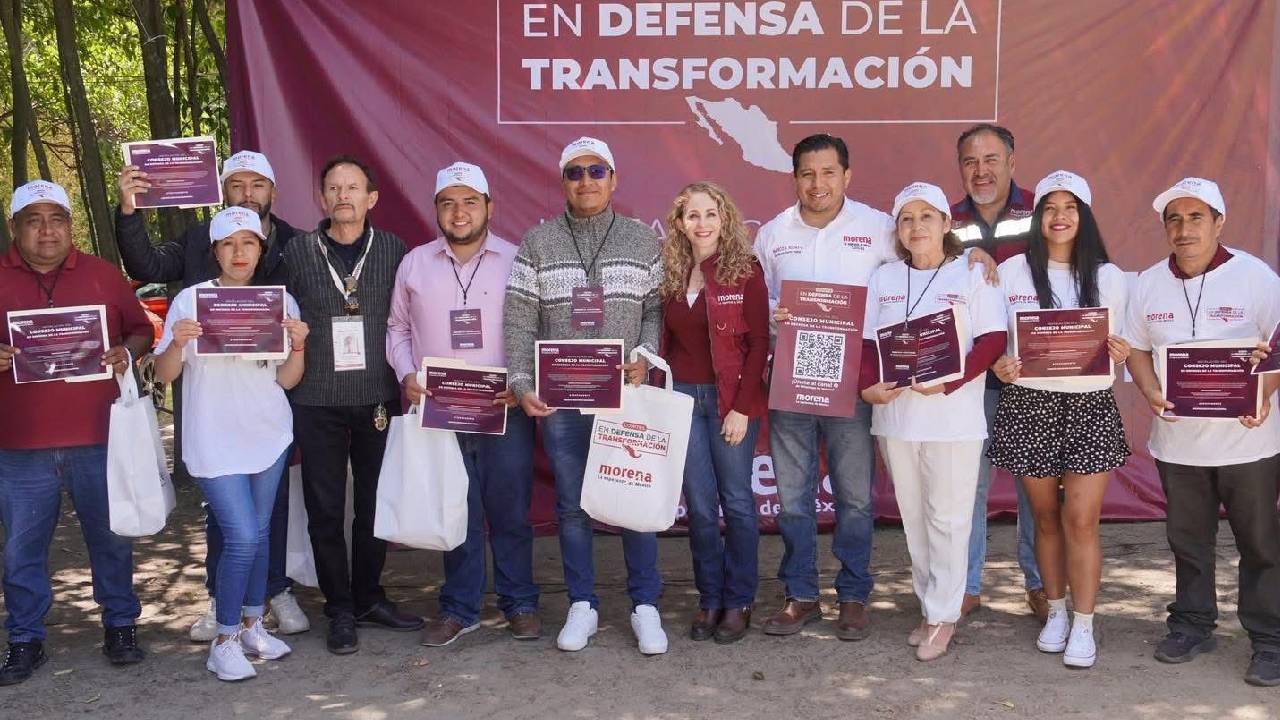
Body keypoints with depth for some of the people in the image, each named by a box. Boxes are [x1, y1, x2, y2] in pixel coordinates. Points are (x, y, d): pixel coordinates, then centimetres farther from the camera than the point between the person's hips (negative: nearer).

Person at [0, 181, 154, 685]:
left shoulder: (101, 274, 6)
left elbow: (141, 330, 11)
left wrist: (127, 353, -10)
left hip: (97, 436, 0)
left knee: (110, 537, 9)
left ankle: (120, 625, 24)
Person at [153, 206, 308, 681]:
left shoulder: (280, 301, 3)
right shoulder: (190, 300, -5)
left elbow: (287, 380, 3)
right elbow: (164, 375, -3)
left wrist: (299, 345, -16)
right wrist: (177, 343, -22)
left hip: (270, 435, 4)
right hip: (215, 441, -4)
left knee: (259, 532, 11)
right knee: (242, 537, -11)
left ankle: (252, 625, 28)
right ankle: (224, 641, 4)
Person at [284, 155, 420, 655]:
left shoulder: (394, 251, 3)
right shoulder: (298, 253, 2)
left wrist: (404, 388, 2)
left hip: (378, 399, 1)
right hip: (317, 402, 0)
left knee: (374, 504, 9)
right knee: (325, 510, 4)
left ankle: (369, 599, 26)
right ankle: (340, 611, 17)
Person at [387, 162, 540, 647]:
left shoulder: (516, 261, 1)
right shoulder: (414, 264, 8)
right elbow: (398, 328, 15)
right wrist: (407, 375, -1)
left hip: (505, 411, -1)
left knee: (511, 511, 6)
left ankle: (520, 603, 21)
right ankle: (459, 608, 21)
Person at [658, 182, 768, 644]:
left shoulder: (745, 271, -5)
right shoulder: (672, 275, 8)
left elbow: (759, 342, -8)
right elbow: (666, 342, 11)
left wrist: (742, 407, -13)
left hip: (731, 398, -3)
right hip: (683, 397, 4)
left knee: (736, 500, 4)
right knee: (699, 505, 7)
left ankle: (739, 602, 16)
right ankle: (709, 599, 18)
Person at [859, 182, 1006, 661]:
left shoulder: (971, 275, -1)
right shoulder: (883, 279, 10)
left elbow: (993, 340, -7)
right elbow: (866, 342, 8)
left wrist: (948, 380, -19)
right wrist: (868, 385, -10)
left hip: (953, 417, -4)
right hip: (895, 414, 4)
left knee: (948, 518, -1)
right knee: (913, 517, 11)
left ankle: (943, 616, 9)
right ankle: (930, 607, 23)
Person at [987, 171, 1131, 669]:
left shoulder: (1108, 277, 5)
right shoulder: (1011, 272, 2)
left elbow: (1118, 345, 10)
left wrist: (1120, 353, -13)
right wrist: (998, 364, -17)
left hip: (1090, 405, 0)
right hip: (1028, 404, 0)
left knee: (1081, 520, -4)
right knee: (1046, 518, 10)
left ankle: (1083, 625, 9)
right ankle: (1056, 611, 28)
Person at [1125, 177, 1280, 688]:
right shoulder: (1148, 284, 3)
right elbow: (1136, 348, 9)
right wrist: (1151, 393, -9)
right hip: (1178, 440, 4)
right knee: (1187, 540, 14)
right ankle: (1192, 625, 29)